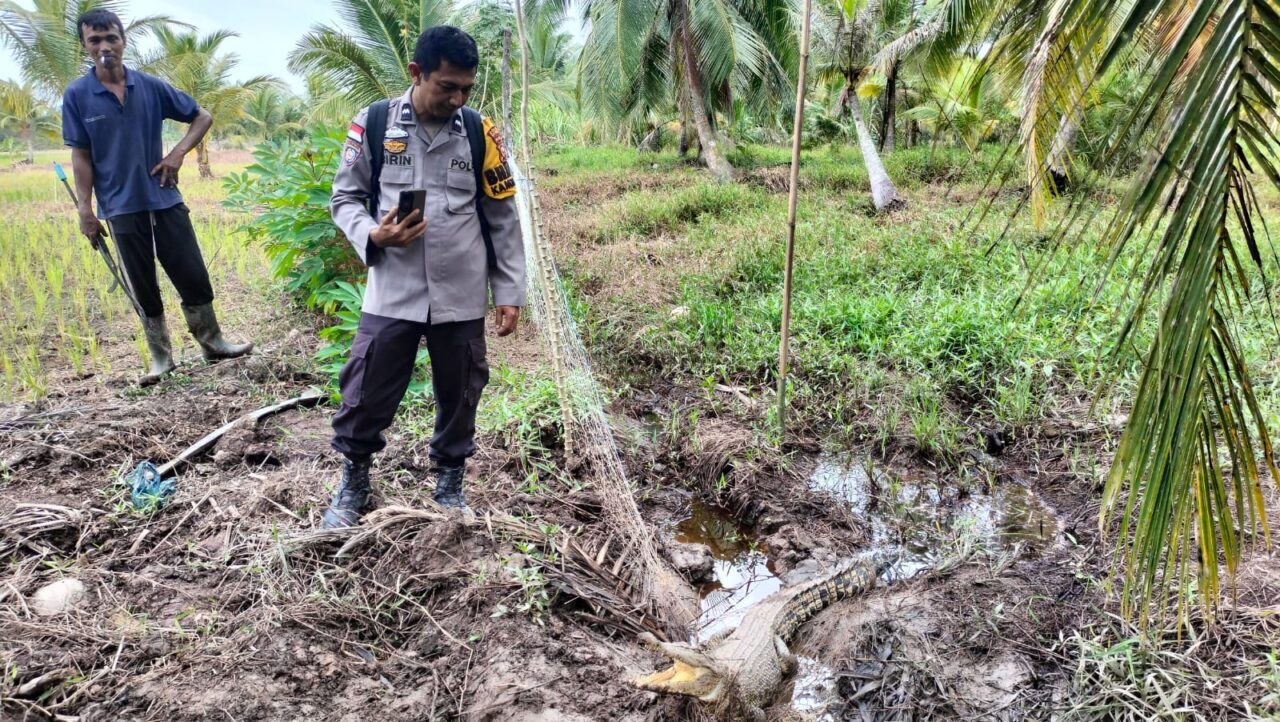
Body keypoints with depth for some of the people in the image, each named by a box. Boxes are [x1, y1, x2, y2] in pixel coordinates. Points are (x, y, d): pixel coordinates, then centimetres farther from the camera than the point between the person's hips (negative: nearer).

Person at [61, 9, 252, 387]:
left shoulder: (151, 86, 1)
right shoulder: (77, 95, -3)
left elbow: (202, 117, 10)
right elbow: (81, 156, -1)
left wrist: (178, 153, -3)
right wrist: (85, 209, -5)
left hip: (166, 200, 1)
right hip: (121, 209, -1)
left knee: (194, 277, 4)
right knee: (143, 288, 8)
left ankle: (212, 343, 21)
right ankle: (161, 358, 20)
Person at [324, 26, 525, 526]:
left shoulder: (480, 133, 1)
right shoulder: (372, 124, -3)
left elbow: (502, 218, 5)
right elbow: (345, 197, 6)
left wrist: (509, 292, 3)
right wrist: (372, 236, -15)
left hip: (461, 297, 1)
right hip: (391, 293, -1)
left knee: (459, 396, 12)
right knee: (366, 394, 6)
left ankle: (450, 483, 33)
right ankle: (353, 482, 30)